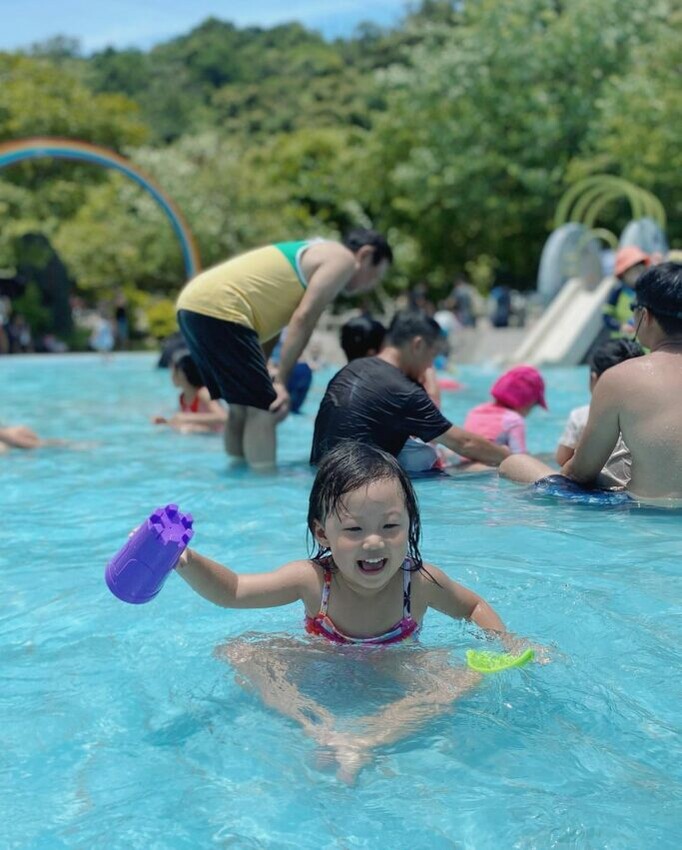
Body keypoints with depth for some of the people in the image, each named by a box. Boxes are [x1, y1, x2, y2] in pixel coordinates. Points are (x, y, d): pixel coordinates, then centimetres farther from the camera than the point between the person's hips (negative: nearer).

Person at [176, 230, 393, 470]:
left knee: (243, 408, 16)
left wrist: (262, 376, 21)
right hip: (217, 308, -10)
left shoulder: (313, 255, 28)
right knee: (263, 409, -9)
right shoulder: (342, 258, 1)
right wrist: (281, 380, -12)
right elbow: (304, 318, -11)